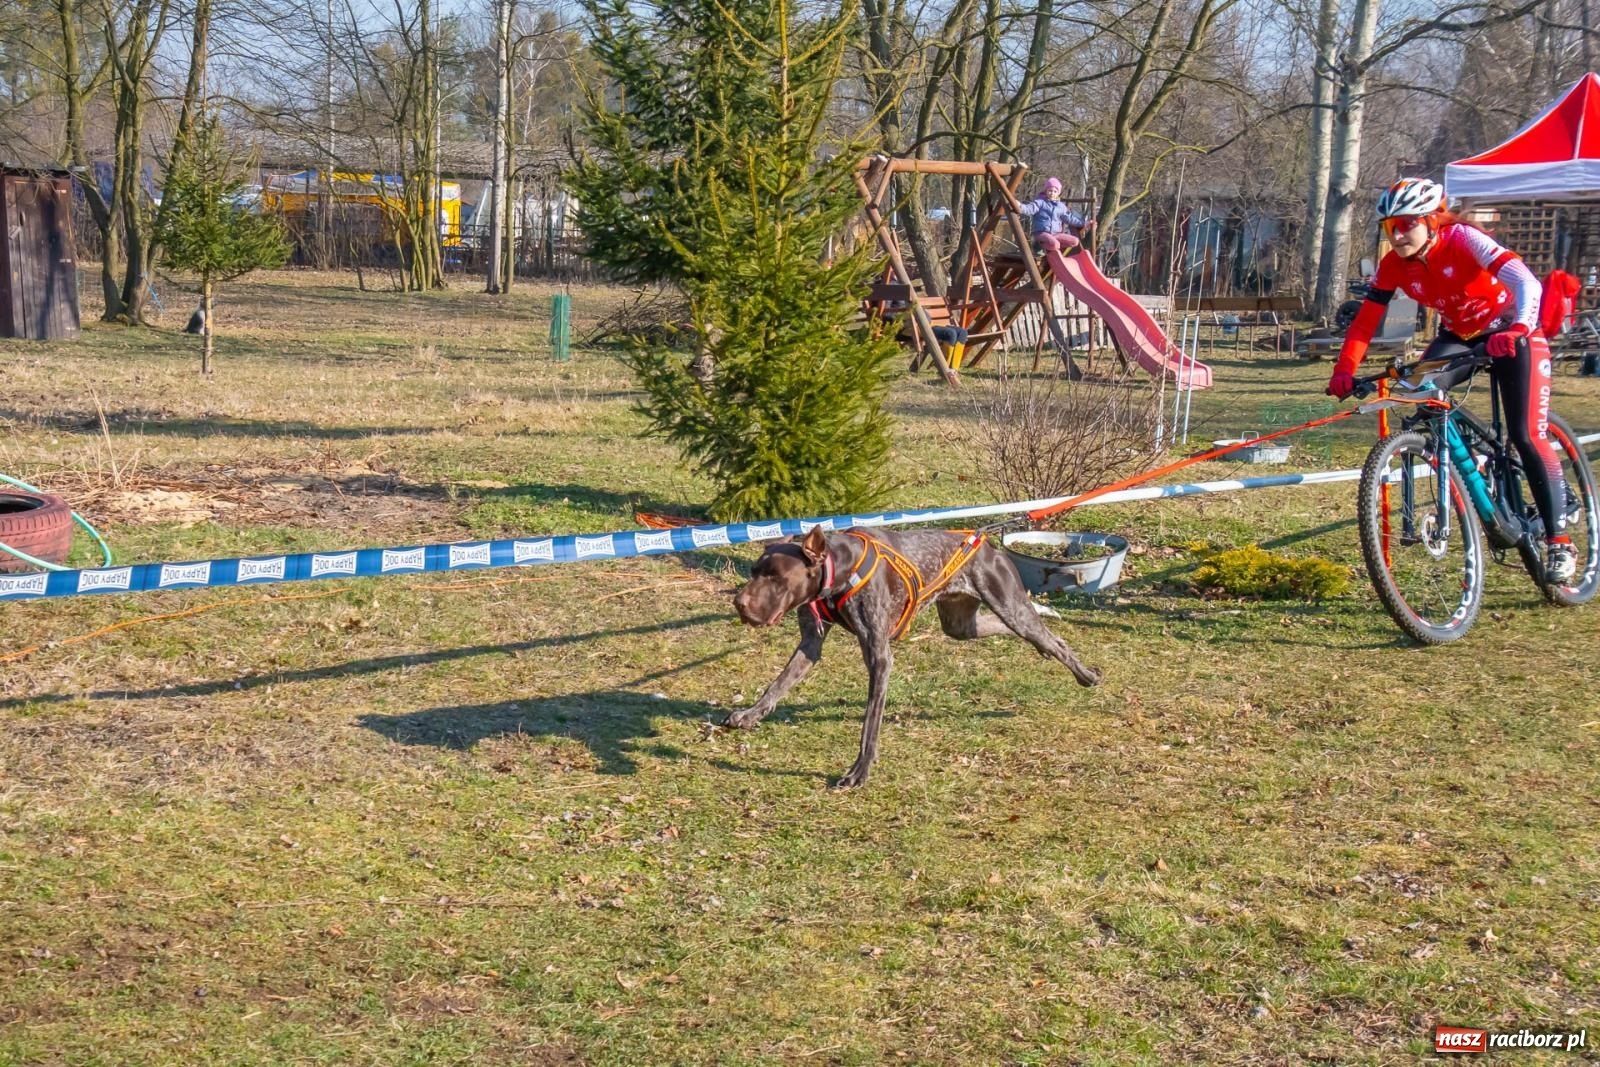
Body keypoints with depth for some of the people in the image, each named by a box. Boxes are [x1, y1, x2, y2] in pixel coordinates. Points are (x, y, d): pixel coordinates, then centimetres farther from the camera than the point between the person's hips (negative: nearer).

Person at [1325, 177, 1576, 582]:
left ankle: (1559, 541, -2)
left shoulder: (1463, 239, -29)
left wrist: (1518, 330, -57)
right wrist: (1344, 371, -31)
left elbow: (1527, 283, -39)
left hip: (1510, 332, -5)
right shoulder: (1393, 266, -15)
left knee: (1526, 436, -13)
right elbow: (1365, 320, -16)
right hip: (1458, 335, 5)